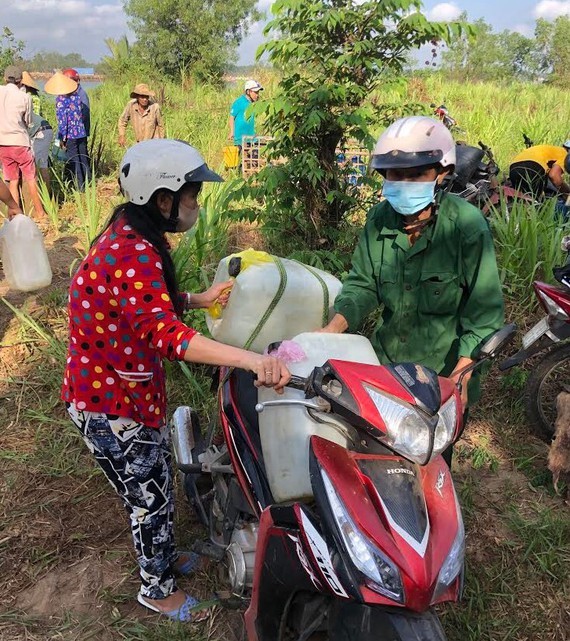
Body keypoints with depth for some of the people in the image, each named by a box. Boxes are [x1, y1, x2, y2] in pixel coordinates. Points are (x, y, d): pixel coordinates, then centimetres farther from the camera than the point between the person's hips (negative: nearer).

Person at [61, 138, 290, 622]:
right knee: (151, 499, 10)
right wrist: (251, 359, -52)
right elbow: (164, 333, -43)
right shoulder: (135, 254, -30)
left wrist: (198, 299, 2)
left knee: (158, 482, 26)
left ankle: (163, 557, 50)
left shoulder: (131, 236, 3)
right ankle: (158, 589, 35)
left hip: (133, 387, 9)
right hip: (111, 405, -9)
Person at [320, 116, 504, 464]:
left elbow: (485, 308, -16)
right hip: (386, 362, 4)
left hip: (443, 373, -4)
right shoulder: (380, 219, -4)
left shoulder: (467, 224, -18)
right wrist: (332, 328, -19)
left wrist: (461, 374, -25)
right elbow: (362, 283, -1)